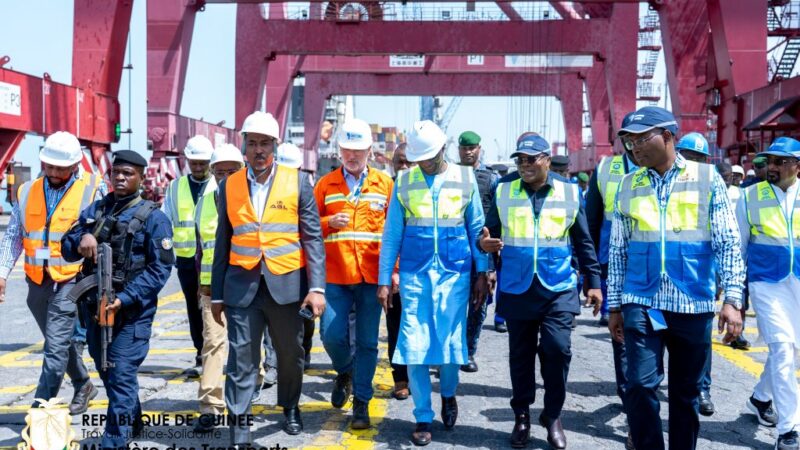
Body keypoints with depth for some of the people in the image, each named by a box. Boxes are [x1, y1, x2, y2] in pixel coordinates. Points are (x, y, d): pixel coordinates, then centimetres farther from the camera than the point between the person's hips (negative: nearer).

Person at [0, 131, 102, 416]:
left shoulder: (91, 190, -4)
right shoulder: (28, 192, 8)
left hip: (70, 281, -5)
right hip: (38, 282, 5)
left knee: (56, 347, -7)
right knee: (64, 341, 19)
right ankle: (82, 385, 39)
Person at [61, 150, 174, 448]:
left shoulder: (152, 217, -5)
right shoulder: (94, 210, 11)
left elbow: (160, 267, -11)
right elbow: (66, 250, 10)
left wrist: (124, 299, -20)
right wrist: (79, 241, -14)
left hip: (132, 311, -6)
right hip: (94, 307, 6)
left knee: (121, 377, -9)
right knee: (107, 374, 18)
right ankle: (132, 424, 37)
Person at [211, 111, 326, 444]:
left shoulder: (297, 181, 0)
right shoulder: (229, 186, 6)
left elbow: (313, 237, -3)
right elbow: (223, 243, 9)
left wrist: (317, 287, -10)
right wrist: (217, 293, 8)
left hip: (286, 284, 0)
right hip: (242, 286, 1)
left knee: (290, 353, 14)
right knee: (241, 360, -1)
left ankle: (290, 408, 38)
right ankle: (239, 429, 7)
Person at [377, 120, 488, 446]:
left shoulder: (465, 179, 2)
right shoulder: (403, 181, 3)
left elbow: (476, 229, 7)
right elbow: (392, 234, 5)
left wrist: (482, 273, 3)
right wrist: (384, 280, 2)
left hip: (454, 273, 0)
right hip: (414, 273, 1)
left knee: (450, 342, 2)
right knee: (414, 346, -1)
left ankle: (448, 393, 33)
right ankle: (423, 418, 13)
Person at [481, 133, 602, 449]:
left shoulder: (569, 192, 2)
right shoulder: (503, 191, 3)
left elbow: (583, 241, 8)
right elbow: (490, 231, 7)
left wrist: (593, 281, 6)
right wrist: (484, 243, -17)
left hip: (558, 288, -1)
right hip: (517, 288, 1)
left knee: (557, 349, -10)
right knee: (520, 354, 10)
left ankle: (553, 416, 11)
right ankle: (522, 416, 26)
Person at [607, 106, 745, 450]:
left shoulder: (707, 178, 0)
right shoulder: (628, 185, 6)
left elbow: (728, 244, -1)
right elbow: (618, 251, 9)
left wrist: (732, 299, -9)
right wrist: (614, 305, 8)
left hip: (693, 305, -1)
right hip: (642, 303, 1)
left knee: (686, 392, 10)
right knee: (640, 386, -8)